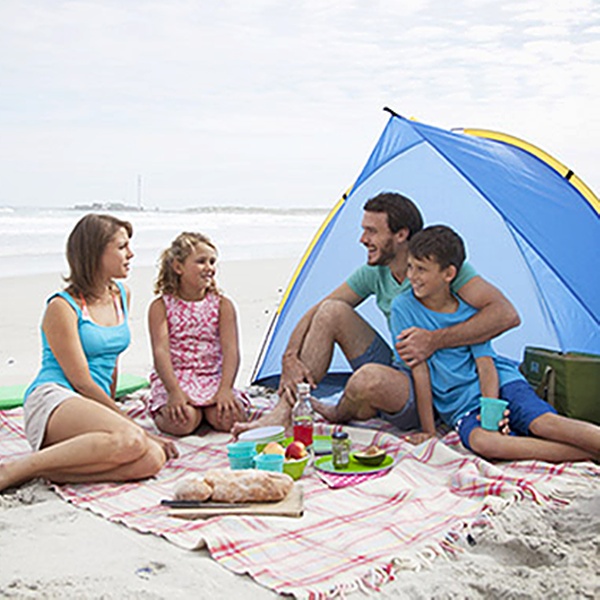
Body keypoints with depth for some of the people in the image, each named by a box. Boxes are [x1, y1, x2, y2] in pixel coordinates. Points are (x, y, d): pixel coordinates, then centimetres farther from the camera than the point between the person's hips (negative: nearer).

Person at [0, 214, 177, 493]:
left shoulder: (121, 295, 17)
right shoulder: (62, 307, -5)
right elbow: (82, 382, -9)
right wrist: (128, 423, -8)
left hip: (93, 407, 7)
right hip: (53, 400, -7)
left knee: (153, 459, -25)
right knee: (129, 440, -36)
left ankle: (44, 470, -20)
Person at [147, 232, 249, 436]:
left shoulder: (223, 305, 6)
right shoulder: (161, 306, 0)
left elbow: (230, 349, -5)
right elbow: (161, 351, -11)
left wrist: (225, 389, -22)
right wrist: (175, 391, -26)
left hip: (213, 378, 2)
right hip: (174, 379, -2)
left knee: (228, 418, -26)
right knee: (183, 422, -30)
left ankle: (206, 410, 8)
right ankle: (161, 411, 4)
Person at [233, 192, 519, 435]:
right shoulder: (374, 272, 1)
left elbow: (506, 314, -28)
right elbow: (315, 313, 6)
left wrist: (436, 339, -36)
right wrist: (290, 357, -11)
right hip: (396, 372, 6)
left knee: (371, 377, -38)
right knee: (332, 311, -10)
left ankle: (336, 416, 0)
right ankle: (284, 413, -9)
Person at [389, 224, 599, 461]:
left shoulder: (469, 309, 0)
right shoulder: (404, 308, -4)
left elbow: (485, 364, -2)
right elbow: (420, 371, -6)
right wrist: (429, 431, -6)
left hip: (500, 383, 2)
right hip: (461, 406, -1)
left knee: (544, 422, -27)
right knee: (481, 441, -33)